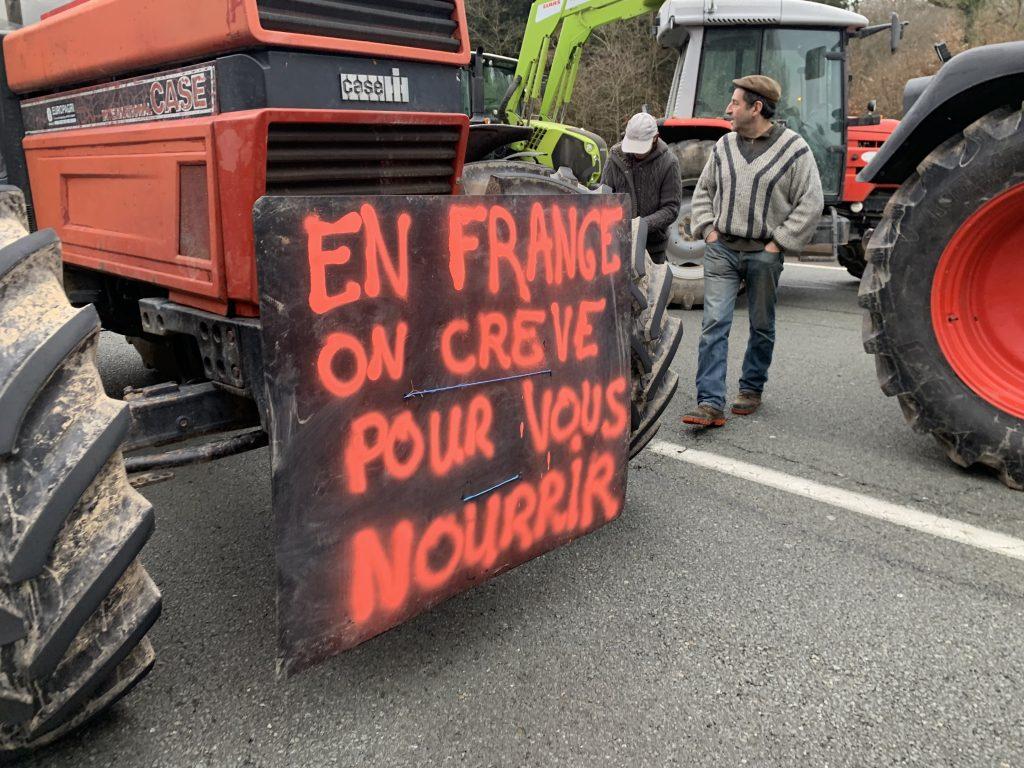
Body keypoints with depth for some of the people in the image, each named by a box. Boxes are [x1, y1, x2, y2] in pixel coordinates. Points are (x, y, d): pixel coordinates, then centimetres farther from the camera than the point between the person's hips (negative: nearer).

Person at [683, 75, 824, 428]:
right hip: (721, 250, 3)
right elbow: (703, 190, 20)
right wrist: (708, 228, 6)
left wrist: (779, 243, -11)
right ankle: (710, 403, -10)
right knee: (714, 323, -8)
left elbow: (811, 203, -6)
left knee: (762, 327, 10)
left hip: (764, 253, -2)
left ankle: (752, 389, 28)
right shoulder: (725, 145, 9)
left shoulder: (793, 148, -5)